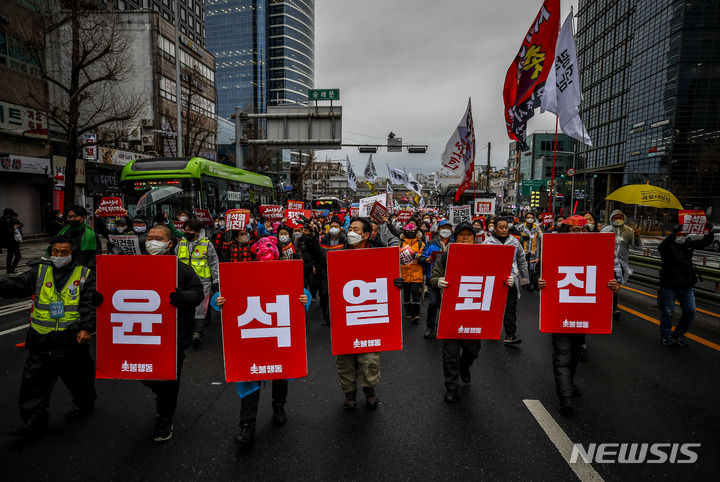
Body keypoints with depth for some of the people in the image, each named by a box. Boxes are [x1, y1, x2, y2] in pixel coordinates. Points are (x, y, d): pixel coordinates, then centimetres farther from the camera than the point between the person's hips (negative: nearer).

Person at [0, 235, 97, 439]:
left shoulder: (84, 275, -2)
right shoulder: (39, 272, 6)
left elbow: (90, 305, -7)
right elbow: (17, 285, -8)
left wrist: (86, 327, -18)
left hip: (73, 341, -2)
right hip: (41, 341, 2)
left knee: (79, 377, 14)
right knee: (34, 383, 5)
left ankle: (84, 404, 38)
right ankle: (34, 420, 19)